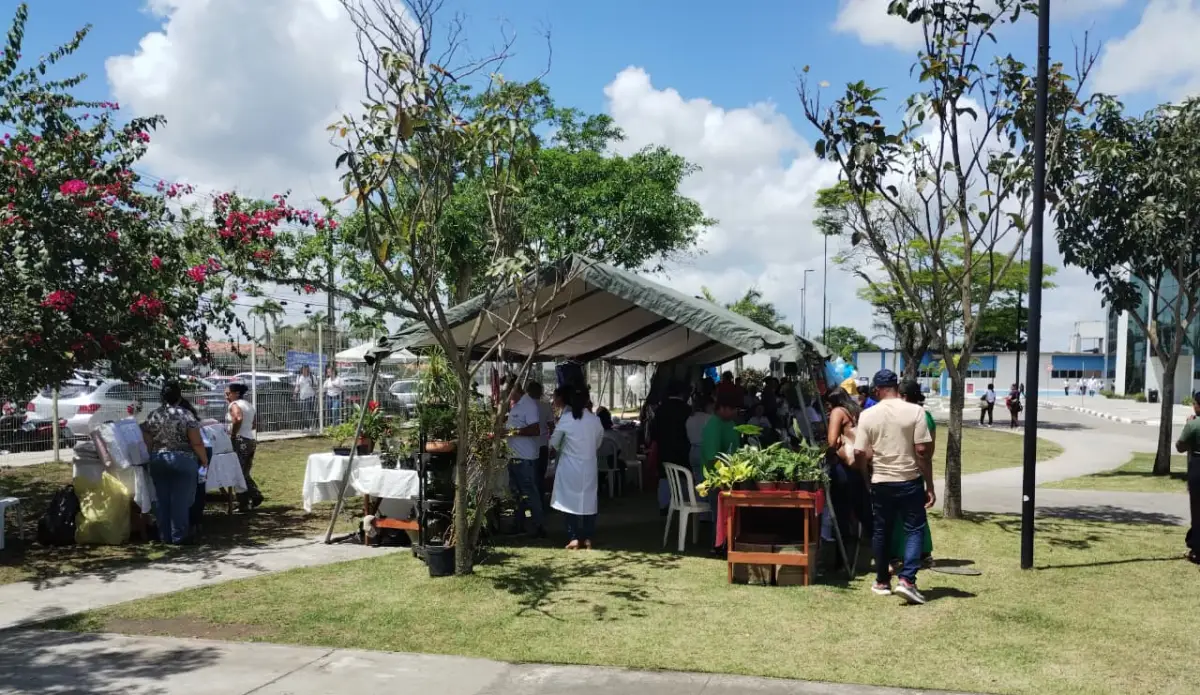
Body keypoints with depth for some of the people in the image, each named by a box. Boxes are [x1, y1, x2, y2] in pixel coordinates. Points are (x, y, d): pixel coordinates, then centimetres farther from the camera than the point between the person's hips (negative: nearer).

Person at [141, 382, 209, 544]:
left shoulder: (153, 416, 3)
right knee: (181, 500, 2)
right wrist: (204, 460, 1)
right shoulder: (186, 415, -8)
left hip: (157, 461, 4)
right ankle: (179, 536, 4)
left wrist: (155, 455, 19)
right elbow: (197, 443, -10)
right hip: (182, 461, -4)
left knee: (161, 499, 11)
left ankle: (165, 536, 16)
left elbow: (147, 443, 5)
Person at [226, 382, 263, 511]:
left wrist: (232, 435, -19)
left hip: (240, 441, -9)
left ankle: (244, 504, 0)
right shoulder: (249, 405, 17)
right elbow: (254, 425, 22)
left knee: (238, 474, -2)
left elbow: (238, 419, -29)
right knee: (245, 473, 18)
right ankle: (255, 495, 8)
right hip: (251, 441, 9)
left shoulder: (234, 405, -9)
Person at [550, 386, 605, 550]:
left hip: (570, 467, -2)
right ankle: (587, 539, 13)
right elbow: (598, 443, 8)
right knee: (588, 501, 11)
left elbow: (553, 444, -1)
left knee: (571, 501, 6)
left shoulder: (566, 418, -10)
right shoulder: (595, 419, -3)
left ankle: (574, 539, 5)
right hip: (589, 467, 2)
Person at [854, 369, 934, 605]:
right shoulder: (915, 411, -7)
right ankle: (907, 580, -8)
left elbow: (860, 454, -6)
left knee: (881, 531, 14)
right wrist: (930, 486, -4)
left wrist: (867, 469, 16)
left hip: (880, 482, 2)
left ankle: (882, 581, 22)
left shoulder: (867, 415, -3)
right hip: (910, 481, -2)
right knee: (914, 529, 5)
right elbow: (922, 451, -10)